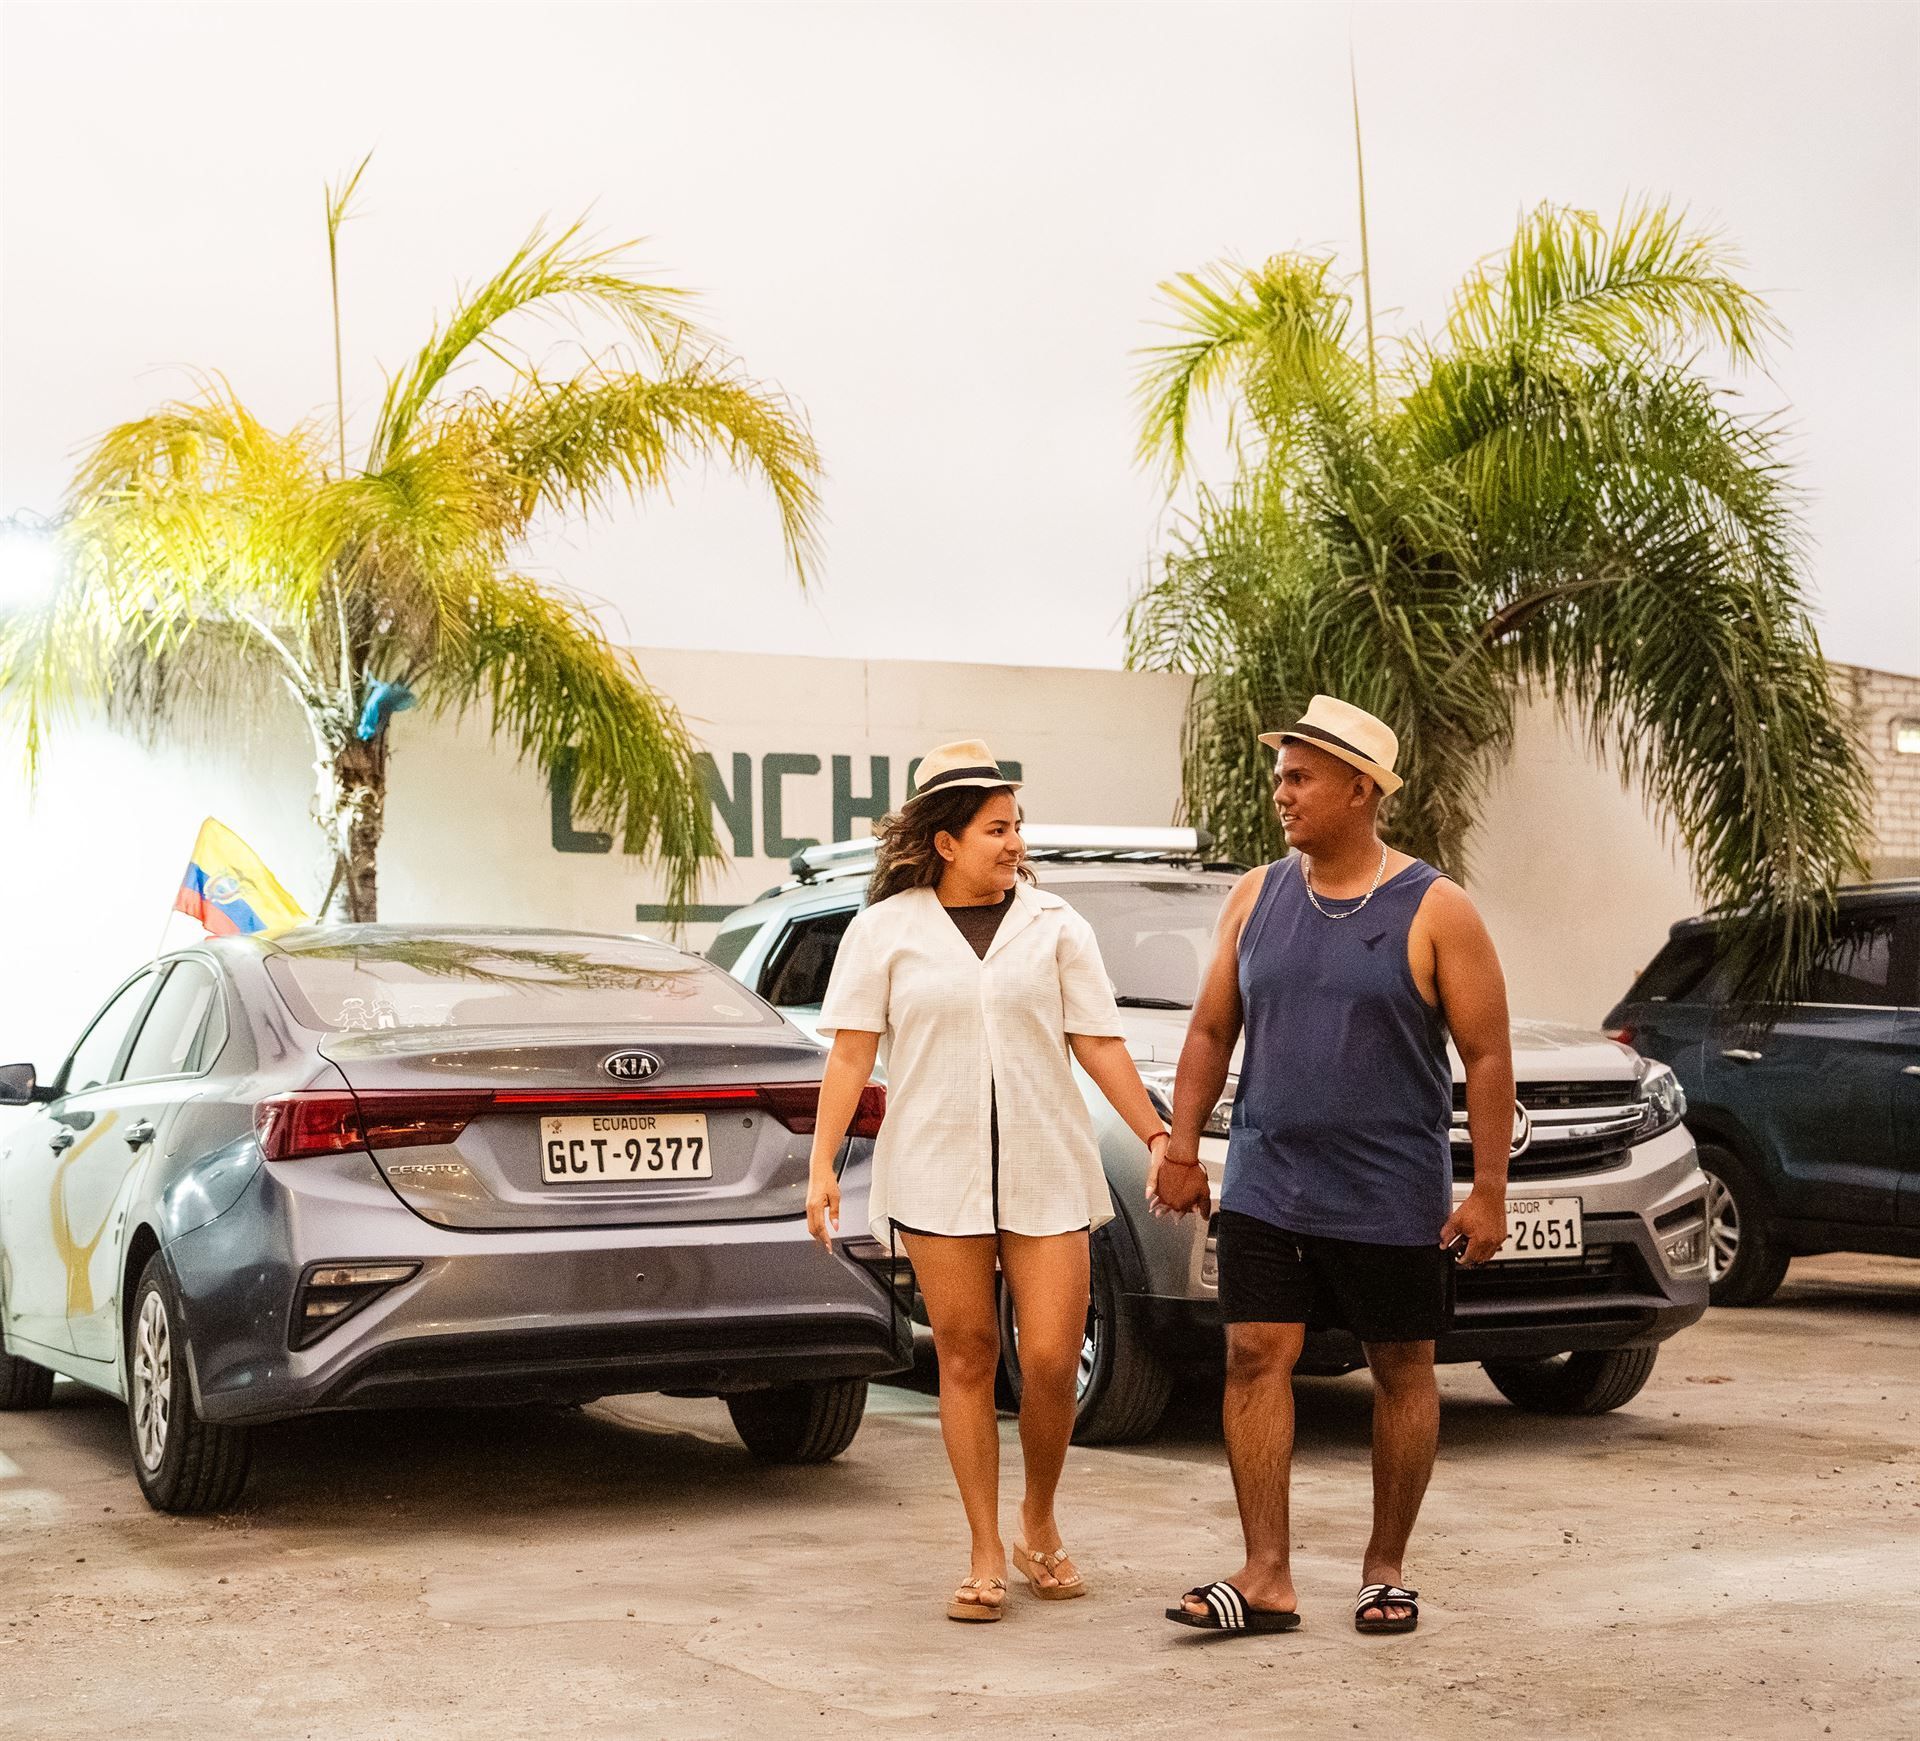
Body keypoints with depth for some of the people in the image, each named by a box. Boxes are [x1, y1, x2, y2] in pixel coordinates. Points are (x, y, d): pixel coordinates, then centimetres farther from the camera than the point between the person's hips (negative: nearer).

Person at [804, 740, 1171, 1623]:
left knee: (1051, 1361, -4)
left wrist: (1157, 1135, 1)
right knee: (966, 1359, 3)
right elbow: (851, 1051, 2)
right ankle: (986, 1555, 14)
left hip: (1047, 1172, 1)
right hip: (936, 1174, -1)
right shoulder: (886, 929, 4)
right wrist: (823, 1164, -5)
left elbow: (1099, 1044, 7)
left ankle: (1040, 1522, 22)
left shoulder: (1055, 926, 7)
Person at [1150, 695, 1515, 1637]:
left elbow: (1488, 1056, -6)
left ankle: (1385, 1568, 21)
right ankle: (1266, 1576, -1)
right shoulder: (1256, 897, 7)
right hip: (1265, 1188, 3)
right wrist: (1181, 1147, 5)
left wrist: (1488, 1190, -11)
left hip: (1392, 1197, -3)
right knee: (1255, 1357, -5)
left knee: (1402, 1371, 7)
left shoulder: (1434, 911, -6)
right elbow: (1211, 1030, 11)